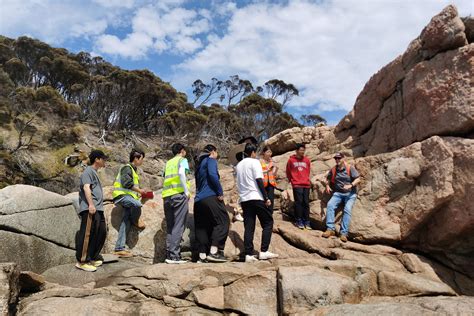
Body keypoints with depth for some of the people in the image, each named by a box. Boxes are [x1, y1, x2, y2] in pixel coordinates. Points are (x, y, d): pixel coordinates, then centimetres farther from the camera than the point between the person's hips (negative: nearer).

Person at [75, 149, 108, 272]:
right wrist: (91, 204, -24)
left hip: (98, 209, 10)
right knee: (87, 234, -10)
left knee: (101, 233, 10)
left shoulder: (94, 173, 27)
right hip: (89, 209, -10)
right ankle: (82, 261, -8)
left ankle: (93, 258, 19)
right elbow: (86, 187, -15)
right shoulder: (88, 171, -2)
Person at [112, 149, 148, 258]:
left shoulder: (134, 170, 26)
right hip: (122, 195, -9)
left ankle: (119, 248, 2)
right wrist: (139, 190, -11)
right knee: (137, 204, -37)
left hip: (129, 196, 9)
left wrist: (140, 192, 17)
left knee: (125, 223, 2)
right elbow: (126, 183, -19)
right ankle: (135, 220, -6)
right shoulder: (127, 168, -6)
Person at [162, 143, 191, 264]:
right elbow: (181, 173, -13)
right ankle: (174, 256, -11)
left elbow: (165, 177, 16)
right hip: (179, 194, -6)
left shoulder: (168, 163, 23)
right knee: (178, 226, -6)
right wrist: (187, 191, -12)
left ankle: (169, 255, 6)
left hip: (166, 195, 6)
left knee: (170, 227, 9)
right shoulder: (182, 160, 6)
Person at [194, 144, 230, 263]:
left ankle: (202, 256, 2)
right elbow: (212, 175, -17)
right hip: (210, 197, -8)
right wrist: (220, 192, -12)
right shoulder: (211, 160, 2)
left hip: (198, 199, 9)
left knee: (202, 227, 6)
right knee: (223, 221, -8)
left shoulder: (199, 163, 25)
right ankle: (214, 252, -18)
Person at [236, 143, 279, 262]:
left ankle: (248, 254, 0)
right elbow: (259, 180, -11)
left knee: (249, 227, 5)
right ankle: (264, 251, -2)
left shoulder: (239, 165, 17)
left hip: (244, 199, 6)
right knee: (268, 223, 4)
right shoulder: (254, 162, -3)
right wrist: (266, 198, -10)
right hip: (256, 197, -6)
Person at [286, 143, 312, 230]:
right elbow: (288, 172, 11)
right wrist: (291, 180, 16)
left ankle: (306, 222, 8)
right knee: (299, 202, -6)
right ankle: (299, 221, -1)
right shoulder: (291, 160, 1)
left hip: (306, 184, 3)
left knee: (306, 203, 4)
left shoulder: (307, 160, 9)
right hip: (297, 185, -3)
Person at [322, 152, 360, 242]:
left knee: (347, 209, -25)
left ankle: (344, 233, -25)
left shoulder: (350, 168, -3)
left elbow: (358, 179, -7)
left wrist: (350, 185, -24)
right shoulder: (333, 170, 8)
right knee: (330, 205, -24)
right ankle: (330, 229, -26)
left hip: (350, 193, -3)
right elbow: (328, 179, 23)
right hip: (338, 193, 3)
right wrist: (327, 186, 3)